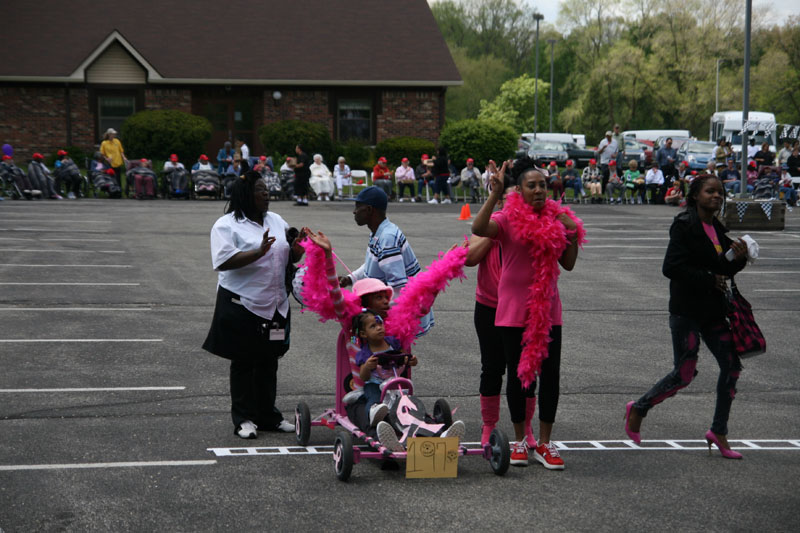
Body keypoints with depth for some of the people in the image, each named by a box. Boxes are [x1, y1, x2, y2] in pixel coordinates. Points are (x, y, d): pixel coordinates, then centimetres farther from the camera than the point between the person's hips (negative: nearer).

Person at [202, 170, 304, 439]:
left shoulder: (276, 221, 13)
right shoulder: (227, 225, -8)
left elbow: (286, 256, 21)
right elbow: (224, 261, -21)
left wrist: (296, 251, -3)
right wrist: (259, 252, -30)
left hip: (274, 305, 6)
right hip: (242, 305, -6)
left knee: (269, 362, 12)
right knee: (243, 363, 1)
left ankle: (268, 416, 22)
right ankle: (243, 419, 8)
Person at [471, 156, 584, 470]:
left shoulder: (556, 218, 6)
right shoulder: (509, 218, -7)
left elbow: (568, 264, 10)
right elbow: (479, 229, -28)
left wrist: (572, 235, -4)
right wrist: (494, 195, -32)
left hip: (548, 310, 3)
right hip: (514, 311, -3)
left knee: (550, 374, 2)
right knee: (518, 374, 7)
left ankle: (544, 443, 12)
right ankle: (520, 440, 21)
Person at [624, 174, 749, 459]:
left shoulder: (717, 229, 11)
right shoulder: (684, 225, -13)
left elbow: (724, 270, 15)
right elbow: (672, 267, -21)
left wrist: (738, 258, -6)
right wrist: (710, 279, -18)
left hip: (712, 310, 8)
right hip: (686, 310, -7)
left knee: (731, 365, 1)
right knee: (684, 374, -4)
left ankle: (719, 431, 13)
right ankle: (638, 409, 19)